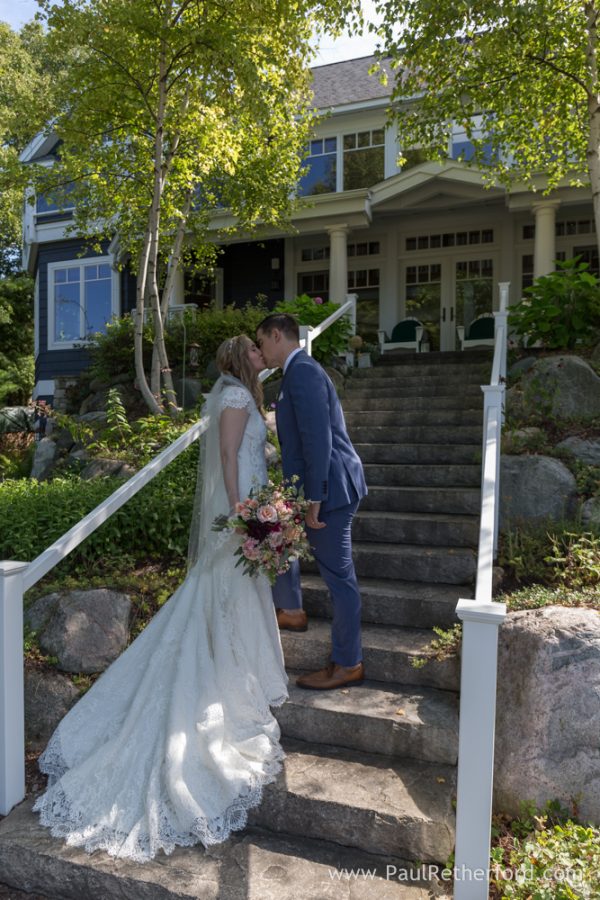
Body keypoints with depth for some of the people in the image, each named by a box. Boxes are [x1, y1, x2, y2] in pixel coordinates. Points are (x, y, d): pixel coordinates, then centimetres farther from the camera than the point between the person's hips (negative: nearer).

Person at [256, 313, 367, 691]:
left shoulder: (302, 372, -17)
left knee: (339, 577, 0)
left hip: (329, 489, -11)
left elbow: (317, 439, -24)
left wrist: (314, 499, -22)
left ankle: (348, 664, 15)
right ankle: (292, 611, 44)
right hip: (318, 487, 11)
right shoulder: (300, 370, 15)